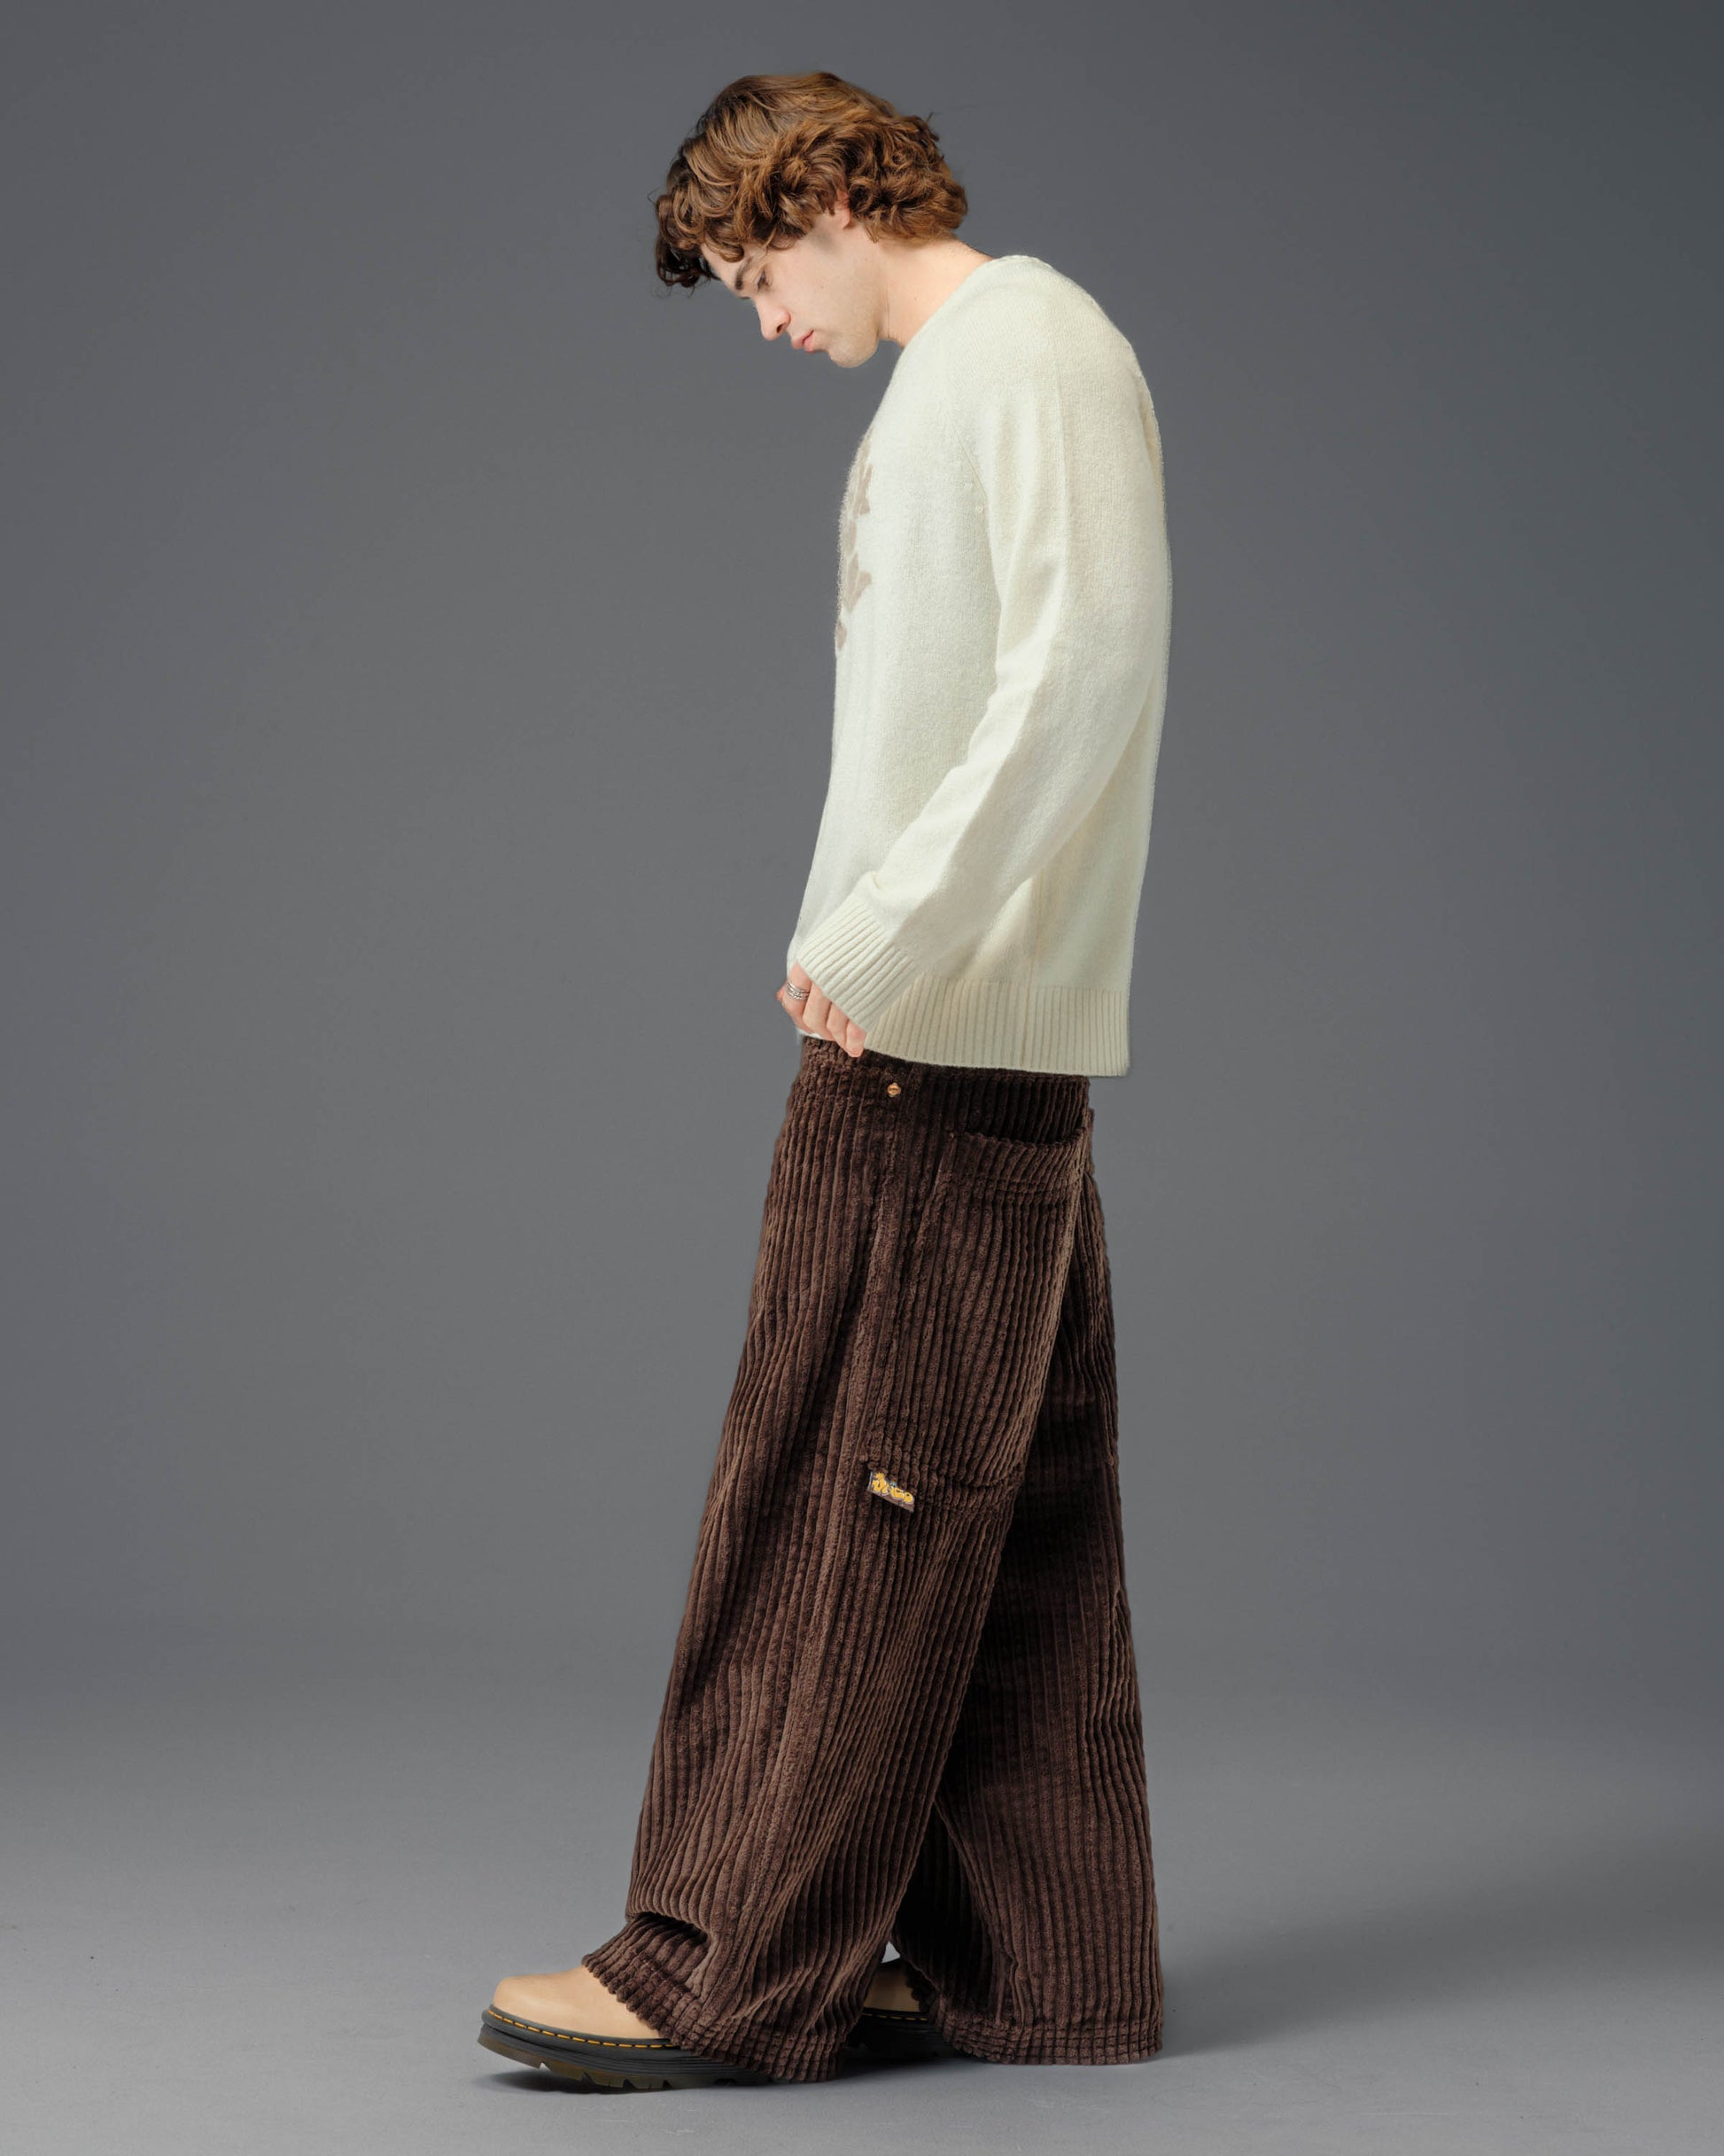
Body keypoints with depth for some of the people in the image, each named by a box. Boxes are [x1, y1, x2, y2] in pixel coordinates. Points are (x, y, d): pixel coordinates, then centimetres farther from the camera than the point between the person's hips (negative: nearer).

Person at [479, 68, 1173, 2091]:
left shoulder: (1031, 349, -6)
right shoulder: (946, 379, 22)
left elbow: (1095, 655, -19)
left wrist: (889, 931, -22)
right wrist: (875, 950, 11)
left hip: (944, 1039, -9)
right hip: (951, 1034, 9)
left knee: (839, 1490, -6)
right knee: (1006, 1509, 9)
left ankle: (734, 1963, 0)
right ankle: (1034, 1964, 15)